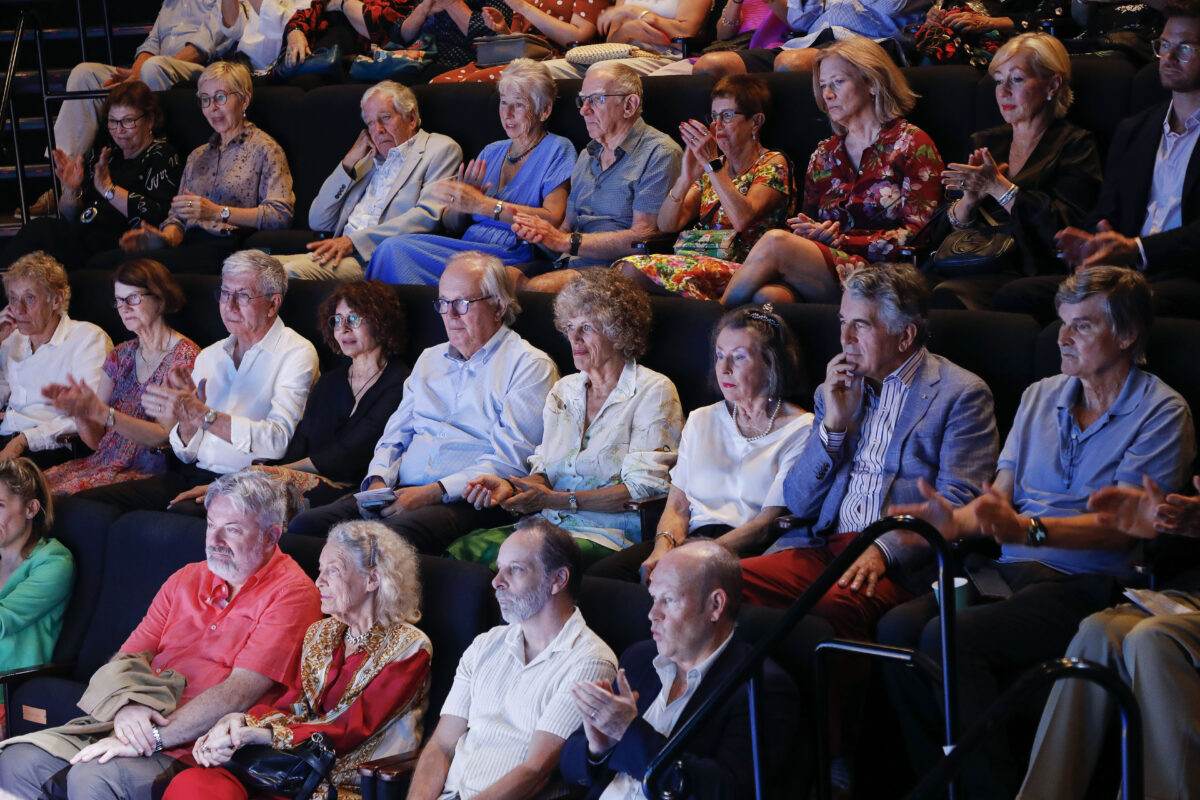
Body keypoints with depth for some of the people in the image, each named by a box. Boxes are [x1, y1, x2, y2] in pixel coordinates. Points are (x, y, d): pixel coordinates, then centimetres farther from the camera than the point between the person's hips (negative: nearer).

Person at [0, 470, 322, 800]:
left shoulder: (290, 593, -5)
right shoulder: (185, 580, 19)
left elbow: (241, 692, -15)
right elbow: (128, 658, 13)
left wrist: (153, 737, -20)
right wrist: (126, 706, -12)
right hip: (137, 723, 7)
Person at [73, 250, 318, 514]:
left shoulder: (296, 353, -1)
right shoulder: (209, 356, 19)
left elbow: (278, 441, -17)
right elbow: (186, 453, 17)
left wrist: (201, 415, -21)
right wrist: (187, 422, -6)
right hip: (192, 476, 6)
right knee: (85, 502, -13)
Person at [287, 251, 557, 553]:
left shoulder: (529, 366, 3)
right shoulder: (430, 359, 26)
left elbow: (511, 461, -8)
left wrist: (433, 493, -17)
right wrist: (378, 481, 2)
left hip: (467, 502, -6)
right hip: (400, 493, 6)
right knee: (304, 526, -21)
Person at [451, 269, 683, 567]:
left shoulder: (653, 391, -1)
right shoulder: (563, 391, 20)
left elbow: (644, 489, -10)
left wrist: (557, 500, -17)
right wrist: (510, 486, -6)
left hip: (608, 536, -6)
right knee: (463, 548, -24)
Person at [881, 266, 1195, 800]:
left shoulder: (1160, 412, 0)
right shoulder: (1040, 397, 20)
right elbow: (1000, 497, 15)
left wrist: (1027, 530, -26)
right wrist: (958, 521, -9)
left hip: (1084, 585, -6)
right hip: (1008, 570, 6)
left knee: (951, 637, -30)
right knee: (898, 626, -21)